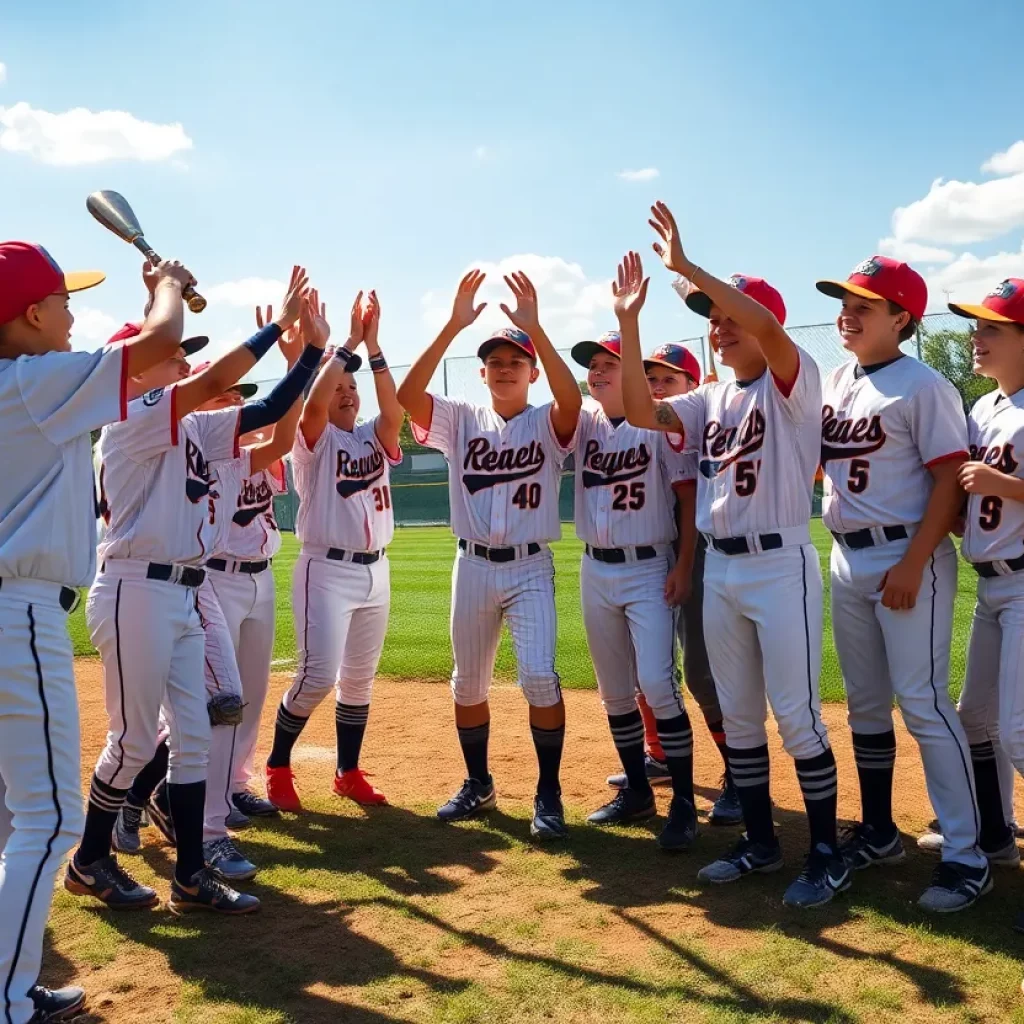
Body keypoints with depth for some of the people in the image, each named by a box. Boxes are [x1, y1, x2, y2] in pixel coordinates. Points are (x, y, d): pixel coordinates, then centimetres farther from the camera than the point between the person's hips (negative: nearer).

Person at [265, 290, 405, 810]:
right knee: (318, 675, -13)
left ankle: (349, 773, 24)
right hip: (327, 571, -5)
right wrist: (348, 343, -19)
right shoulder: (314, 440, -2)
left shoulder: (374, 437, 10)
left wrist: (373, 344, -17)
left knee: (359, 680, 12)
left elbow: (394, 410, -11)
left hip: (376, 571, 5)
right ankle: (278, 766, 7)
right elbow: (313, 402, -23)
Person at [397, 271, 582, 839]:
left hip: (530, 567, -3)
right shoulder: (461, 419, 4)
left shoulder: (548, 423, -1)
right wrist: (452, 326, -23)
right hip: (472, 566, 3)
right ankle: (478, 784, 29)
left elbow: (572, 397, -25)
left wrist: (534, 327, -31)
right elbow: (407, 395, -14)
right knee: (468, 683, 11)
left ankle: (548, 793, 1)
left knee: (539, 676, -15)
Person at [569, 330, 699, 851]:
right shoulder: (584, 422, 6)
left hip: (649, 570, -6)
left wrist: (684, 565, -16)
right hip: (595, 572, 6)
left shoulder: (659, 424, -8)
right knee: (614, 692, 11)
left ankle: (684, 802, -2)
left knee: (657, 685, -13)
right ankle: (637, 790, 25)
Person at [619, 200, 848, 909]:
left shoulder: (794, 381, -7)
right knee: (738, 716, 13)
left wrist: (686, 266, -24)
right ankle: (761, 842, 27)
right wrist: (629, 320, -5)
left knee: (797, 718, -2)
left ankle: (828, 855, 12)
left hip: (781, 566, -7)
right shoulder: (710, 399, 13)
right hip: (719, 570, 7)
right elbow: (642, 411, -1)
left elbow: (766, 325, -27)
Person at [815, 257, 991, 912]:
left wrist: (913, 563, -21)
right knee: (865, 705, 14)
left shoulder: (922, 386, -10)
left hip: (907, 557, -8)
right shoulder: (837, 382, 12)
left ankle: (967, 855, 2)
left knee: (922, 703, -8)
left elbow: (951, 480, -14)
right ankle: (879, 833, 28)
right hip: (846, 558, 8)